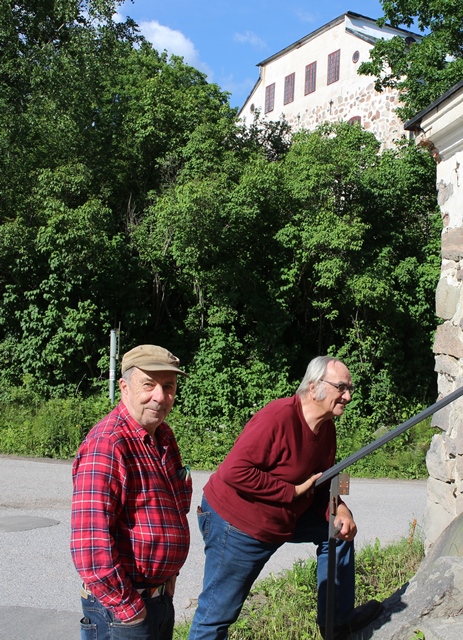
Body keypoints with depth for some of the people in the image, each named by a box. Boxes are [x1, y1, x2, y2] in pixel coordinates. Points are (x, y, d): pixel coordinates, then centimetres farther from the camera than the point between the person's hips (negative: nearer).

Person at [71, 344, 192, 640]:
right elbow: (90, 543, -26)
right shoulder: (106, 444, -21)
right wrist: (127, 608, -20)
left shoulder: (164, 436, 5)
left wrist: (169, 575, 14)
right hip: (119, 605, -8)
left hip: (161, 598, 8)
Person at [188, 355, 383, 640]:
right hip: (235, 525, -9)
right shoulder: (279, 418, -28)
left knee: (340, 529, 13)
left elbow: (322, 482, 10)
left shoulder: (327, 427, 0)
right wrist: (293, 491, -27)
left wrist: (339, 509, -11)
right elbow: (234, 472, -33)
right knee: (218, 611, 0)